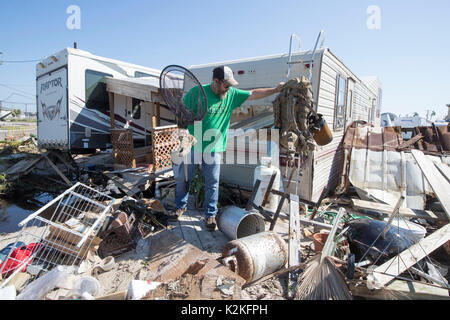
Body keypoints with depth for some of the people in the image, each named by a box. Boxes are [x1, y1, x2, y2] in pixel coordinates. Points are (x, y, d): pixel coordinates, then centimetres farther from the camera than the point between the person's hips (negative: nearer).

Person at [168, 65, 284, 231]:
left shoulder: (231, 94, 2)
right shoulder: (197, 92, -9)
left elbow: (253, 94, 9)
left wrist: (275, 90, 6)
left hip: (214, 149, 2)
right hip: (192, 146, -2)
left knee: (212, 183, 7)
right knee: (183, 178, 12)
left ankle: (210, 214, 23)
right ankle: (181, 206, 36)